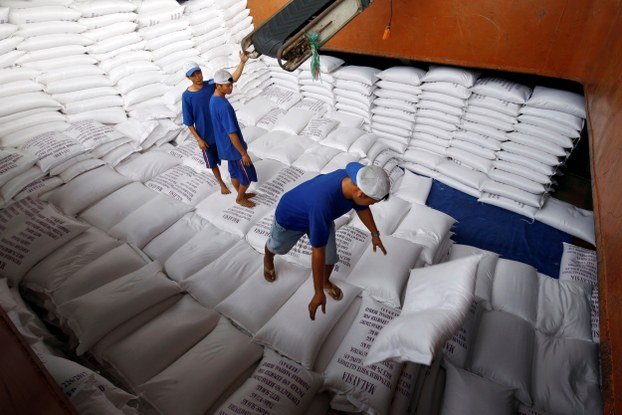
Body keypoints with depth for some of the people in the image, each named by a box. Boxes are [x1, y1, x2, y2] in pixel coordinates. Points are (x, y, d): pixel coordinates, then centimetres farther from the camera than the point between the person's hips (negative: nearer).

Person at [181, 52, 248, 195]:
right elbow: (188, 122, -9)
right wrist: (199, 139, -10)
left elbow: (233, 79, -19)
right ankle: (222, 184, 38)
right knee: (213, 162, 15)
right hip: (206, 136, -1)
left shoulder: (212, 84, -9)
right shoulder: (187, 96, -14)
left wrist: (242, 62, -31)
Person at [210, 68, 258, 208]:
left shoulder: (213, 100, 1)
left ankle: (241, 194, 44)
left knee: (234, 172, 25)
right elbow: (232, 134, -28)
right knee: (248, 176, 9)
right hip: (233, 148, -9)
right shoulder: (224, 106, -30)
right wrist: (244, 153, -20)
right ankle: (240, 198, 29)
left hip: (225, 146, 9)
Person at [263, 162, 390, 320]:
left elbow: (362, 207, -4)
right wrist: (318, 292, -33)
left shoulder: (355, 181, -26)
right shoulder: (322, 204, -49)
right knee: (277, 247, 24)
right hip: (290, 217, -5)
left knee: (330, 256, 8)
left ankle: (326, 282, 41)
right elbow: (318, 252, -41)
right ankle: (268, 259, 61)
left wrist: (375, 234, 9)